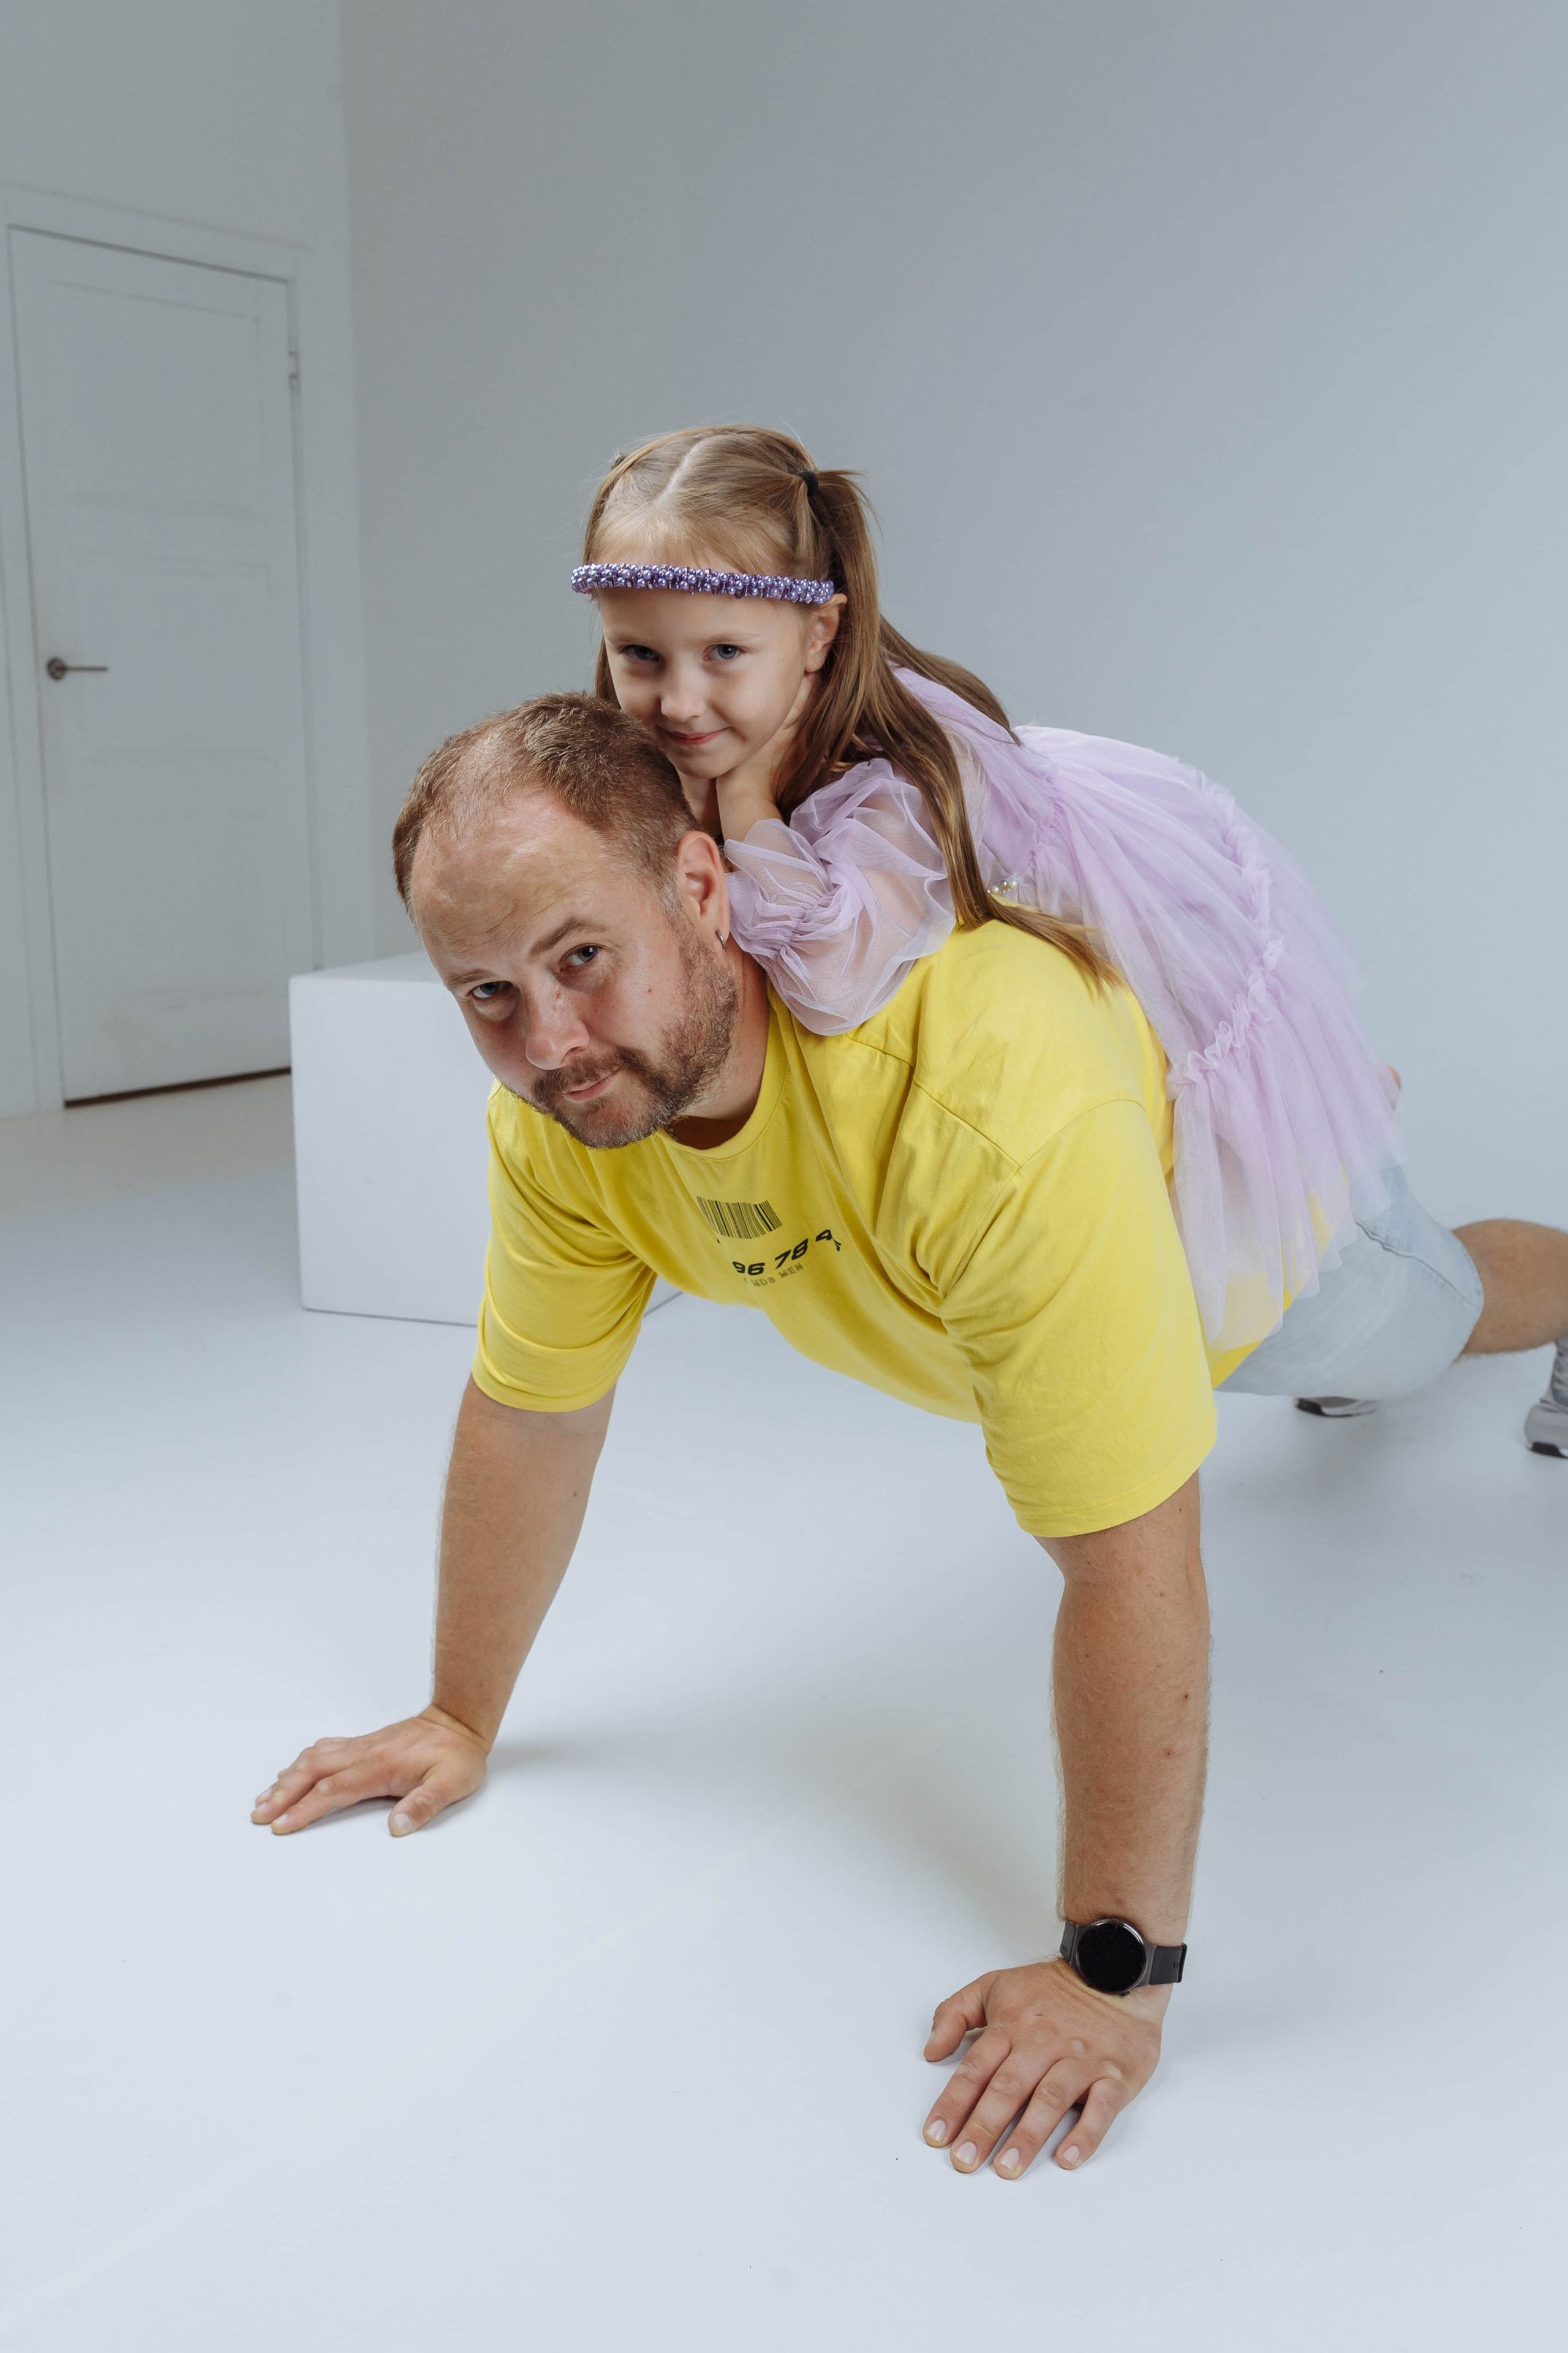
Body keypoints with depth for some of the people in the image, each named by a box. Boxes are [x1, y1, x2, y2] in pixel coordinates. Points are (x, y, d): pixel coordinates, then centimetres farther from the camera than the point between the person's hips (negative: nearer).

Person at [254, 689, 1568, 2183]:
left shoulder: (995, 1092, -52)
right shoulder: (554, 1112, -32)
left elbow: (1126, 1566, -48)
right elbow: (527, 1421, -18)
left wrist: (1115, 1972, -42)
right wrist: (462, 1719, -10)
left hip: (1216, 1199, -5)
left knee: (1426, 1313, 27)